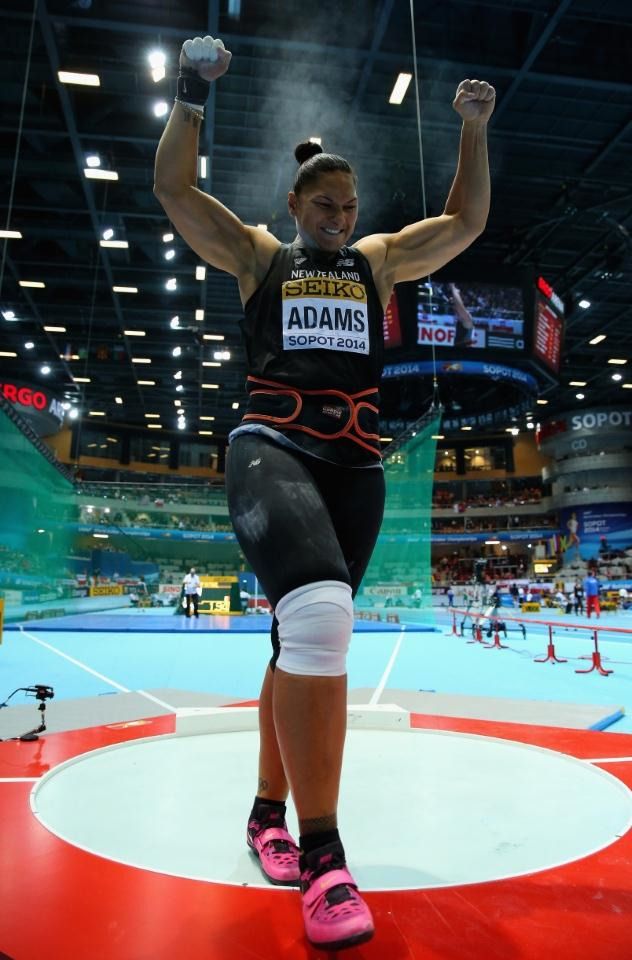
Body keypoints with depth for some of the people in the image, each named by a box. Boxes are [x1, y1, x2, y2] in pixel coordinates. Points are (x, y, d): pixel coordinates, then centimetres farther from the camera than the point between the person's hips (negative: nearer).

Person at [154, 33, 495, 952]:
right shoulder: (258, 255, 15)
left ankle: (267, 812, 26)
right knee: (318, 616, -29)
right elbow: (174, 190, 9)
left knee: (304, 638, 7)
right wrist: (193, 96, 2)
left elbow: (466, 221, 20)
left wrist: (475, 130, 13)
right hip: (271, 449, -4)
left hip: (356, 466, 4)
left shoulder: (378, 260, 21)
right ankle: (322, 854, -15)